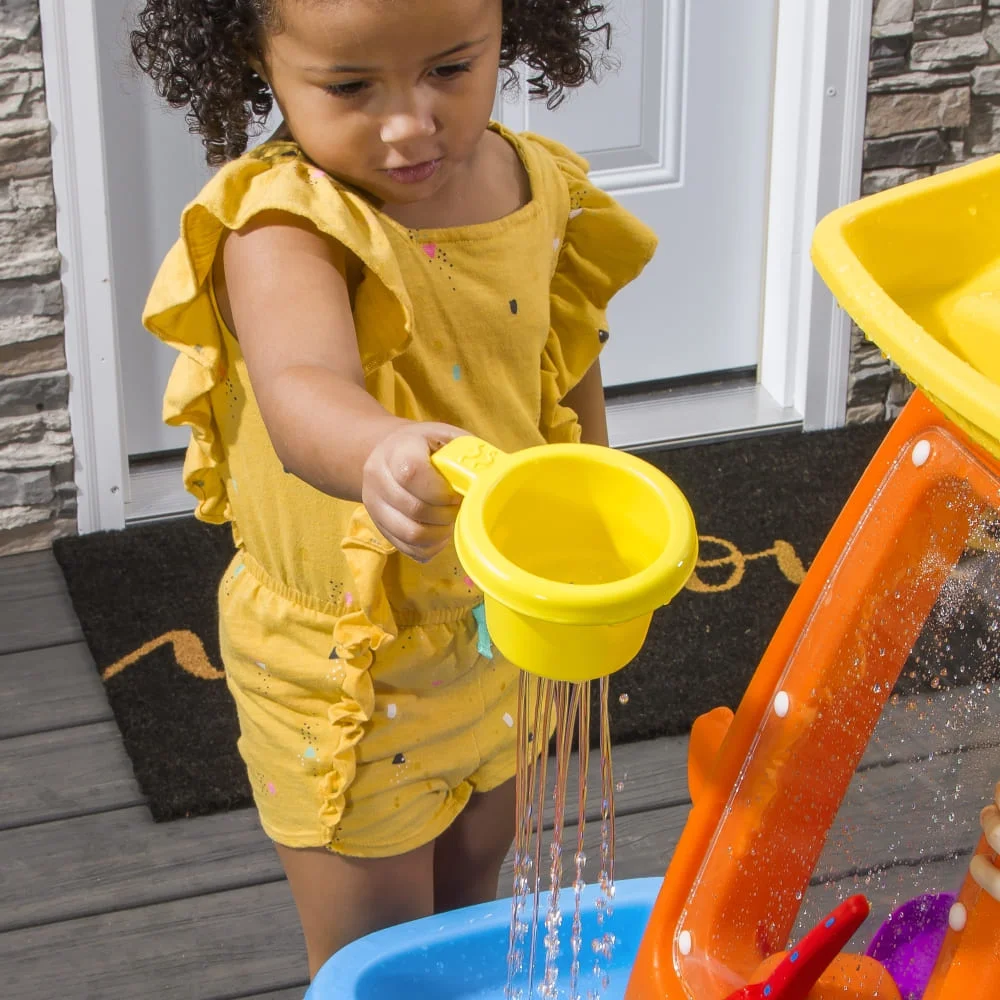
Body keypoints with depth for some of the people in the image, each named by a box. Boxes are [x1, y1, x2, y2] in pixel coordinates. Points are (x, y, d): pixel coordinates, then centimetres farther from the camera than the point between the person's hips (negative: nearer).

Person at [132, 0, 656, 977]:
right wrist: (380, 453, -70)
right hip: (341, 665, -5)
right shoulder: (282, 225, -27)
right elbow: (301, 395, -48)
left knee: (473, 884, 27)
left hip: (499, 630, 5)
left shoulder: (540, 194, -9)